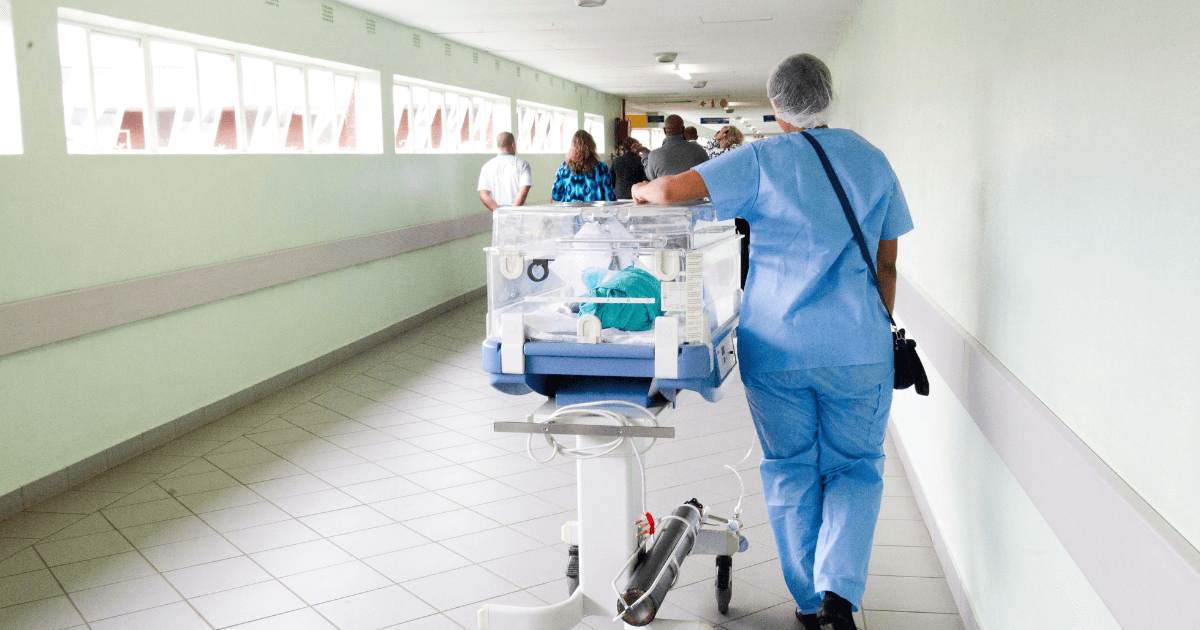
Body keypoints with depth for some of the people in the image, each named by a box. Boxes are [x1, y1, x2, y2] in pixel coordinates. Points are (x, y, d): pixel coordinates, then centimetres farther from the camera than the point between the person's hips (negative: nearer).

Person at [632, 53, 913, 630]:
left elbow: (670, 189, -15)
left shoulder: (760, 161, -5)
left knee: (789, 472, 13)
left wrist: (641, 191, 7)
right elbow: (886, 264, 9)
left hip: (776, 347, -1)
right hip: (857, 348, 2)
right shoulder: (872, 161, 5)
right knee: (856, 468, 14)